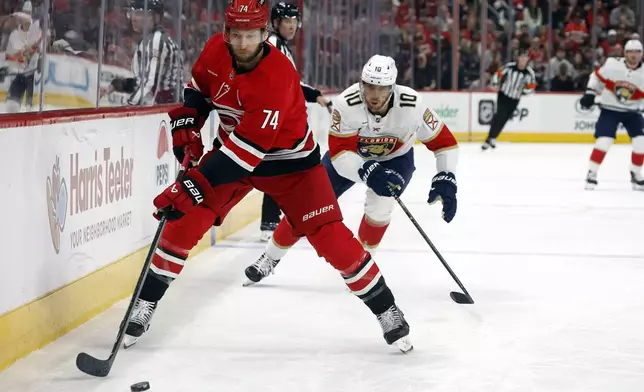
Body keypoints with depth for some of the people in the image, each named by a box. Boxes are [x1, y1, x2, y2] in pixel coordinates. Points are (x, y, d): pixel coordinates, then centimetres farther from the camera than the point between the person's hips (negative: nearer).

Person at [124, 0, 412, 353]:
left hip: (289, 160, -5)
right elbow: (199, 87, 11)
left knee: (330, 237, -10)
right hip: (231, 147, 5)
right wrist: (186, 124, -5)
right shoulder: (216, 50, -14)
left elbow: (249, 148, -38)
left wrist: (195, 184, -41)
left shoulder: (276, 77, -34)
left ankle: (387, 313, 6)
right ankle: (144, 306, 5)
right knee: (185, 220, -9)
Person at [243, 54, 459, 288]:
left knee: (379, 206, -26)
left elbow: (444, 141, -22)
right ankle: (270, 259, 16)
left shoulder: (411, 105, -33)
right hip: (351, 154, 0)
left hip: (395, 158, 0)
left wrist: (446, 180, -32)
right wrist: (367, 172, -53)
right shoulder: (346, 104, -36)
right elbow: (340, 153, -36)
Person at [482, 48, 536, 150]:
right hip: (503, 95, -2)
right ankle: (490, 138, -16)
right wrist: (496, 84, -15)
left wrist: (521, 91, -14)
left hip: (514, 99, 2)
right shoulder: (509, 66, -9)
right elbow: (498, 74, 1)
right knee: (500, 114, -17)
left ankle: (492, 138, 18)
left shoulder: (529, 73, -6)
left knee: (504, 119, 4)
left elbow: (531, 87, 0)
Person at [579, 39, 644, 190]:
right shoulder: (612, 64, -13)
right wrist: (590, 93, -5)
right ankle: (591, 173, -3)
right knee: (603, 141, -16)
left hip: (632, 111, 3)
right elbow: (597, 76, 1)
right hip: (609, 109, -3)